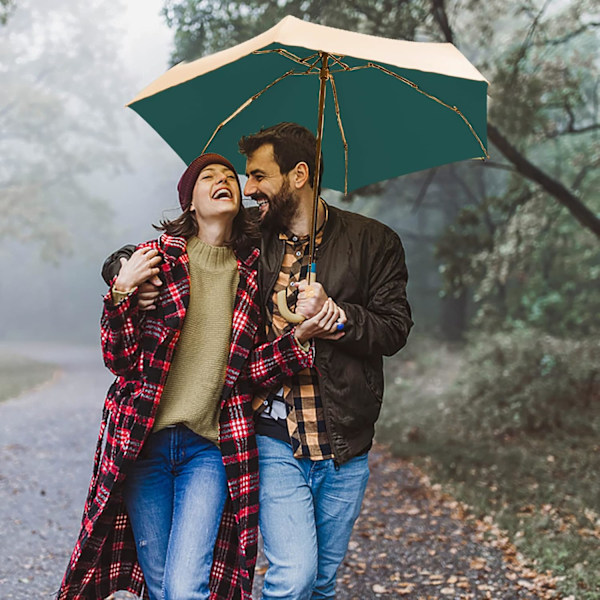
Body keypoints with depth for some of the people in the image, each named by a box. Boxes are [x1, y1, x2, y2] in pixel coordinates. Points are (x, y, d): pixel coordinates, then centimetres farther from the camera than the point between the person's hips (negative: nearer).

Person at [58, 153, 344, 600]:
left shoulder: (252, 273, 7)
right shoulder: (156, 258, 2)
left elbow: (249, 369, 4)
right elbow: (121, 359, -2)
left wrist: (301, 336, -11)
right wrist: (121, 292, -16)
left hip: (211, 448, 0)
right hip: (144, 441, 0)